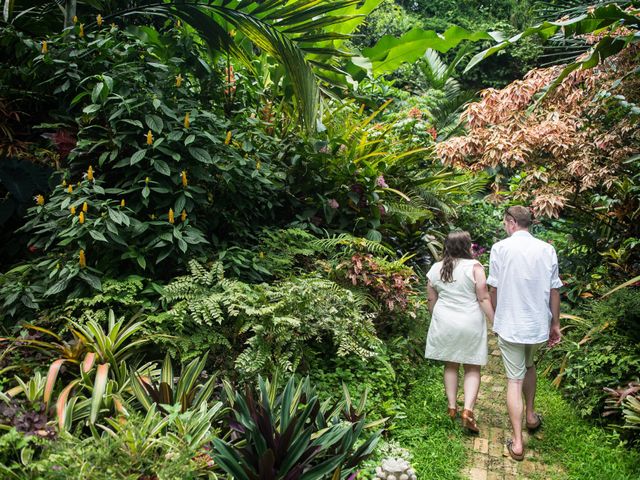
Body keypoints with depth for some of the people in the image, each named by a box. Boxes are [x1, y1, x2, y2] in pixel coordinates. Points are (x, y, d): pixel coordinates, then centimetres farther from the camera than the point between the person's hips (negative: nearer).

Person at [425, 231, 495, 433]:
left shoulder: (436, 268, 0)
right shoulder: (474, 267, -11)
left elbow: (432, 300, 7)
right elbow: (484, 299, -12)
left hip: (444, 323, 3)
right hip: (470, 324, -3)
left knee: (450, 365, 18)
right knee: (472, 369, 7)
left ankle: (452, 407, 22)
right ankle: (468, 410, -5)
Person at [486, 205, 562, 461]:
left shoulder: (500, 248, -10)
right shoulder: (547, 250, -3)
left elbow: (494, 289, -6)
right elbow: (554, 290, 0)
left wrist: (495, 318, 10)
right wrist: (555, 324, 11)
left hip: (510, 325, -3)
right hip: (539, 324, 3)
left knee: (514, 380, 4)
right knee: (529, 365, 28)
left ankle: (517, 442, 5)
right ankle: (531, 415, 42)